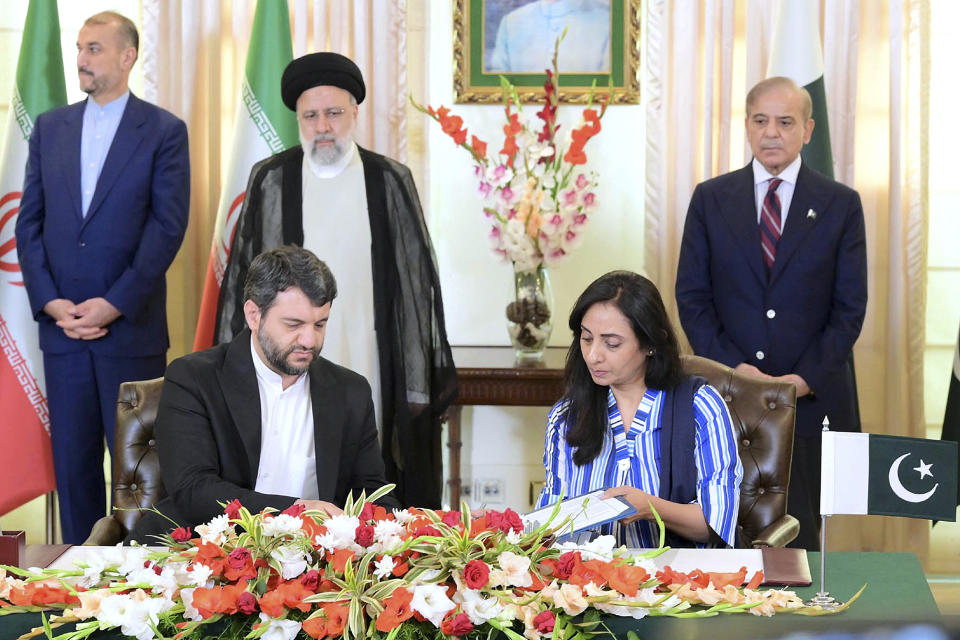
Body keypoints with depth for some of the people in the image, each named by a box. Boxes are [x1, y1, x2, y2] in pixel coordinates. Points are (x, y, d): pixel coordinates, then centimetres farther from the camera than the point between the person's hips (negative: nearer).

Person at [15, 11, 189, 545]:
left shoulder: (164, 131, 0)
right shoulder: (50, 128, 11)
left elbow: (168, 226, -7)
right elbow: (30, 222, 9)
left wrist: (113, 304, -13)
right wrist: (50, 302, -5)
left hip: (131, 328, -3)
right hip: (62, 325, 4)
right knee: (72, 459, 7)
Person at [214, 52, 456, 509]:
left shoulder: (390, 182, 5)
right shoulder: (269, 182, 6)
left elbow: (416, 283, 6)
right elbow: (241, 280, 9)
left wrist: (419, 382, 2)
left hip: (369, 368, 0)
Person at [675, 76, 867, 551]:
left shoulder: (841, 204, 4)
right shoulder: (711, 199, 7)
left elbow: (850, 307, 1)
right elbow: (691, 295, 3)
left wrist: (805, 379, -11)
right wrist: (732, 367, -10)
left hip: (810, 399, -1)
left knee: (799, 538, 3)